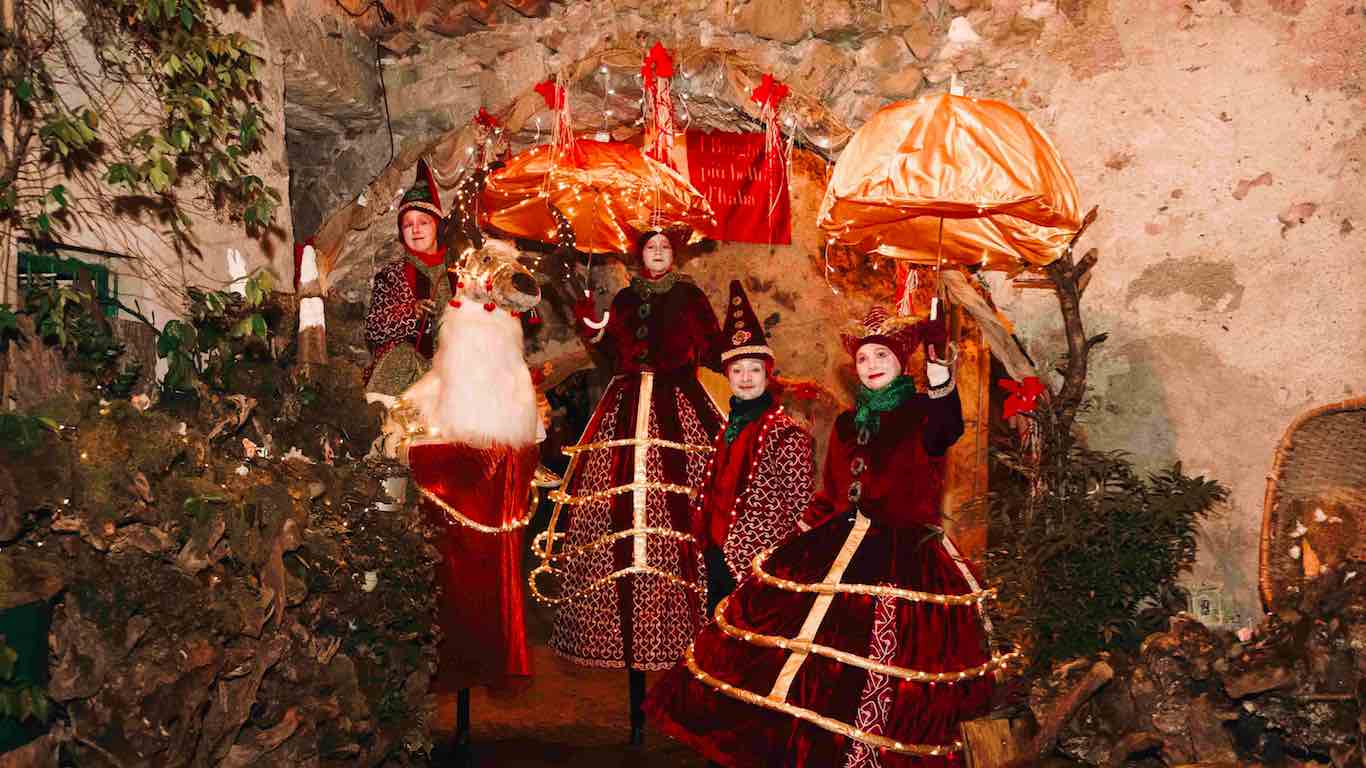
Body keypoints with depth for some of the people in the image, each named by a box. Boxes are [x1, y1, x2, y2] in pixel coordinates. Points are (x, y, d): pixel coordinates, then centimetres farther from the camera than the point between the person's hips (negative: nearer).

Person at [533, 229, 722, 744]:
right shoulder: (624, 300, 17)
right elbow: (612, 354, 10)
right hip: (629, 408, 3)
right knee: (622, 515, -2)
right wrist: (590, 325, -3)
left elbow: (712, 350, 2)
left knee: (681, 508, -12)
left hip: (679, 407, -3)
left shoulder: (689, 296, 7)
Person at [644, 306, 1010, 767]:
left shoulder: (922, 413, -2)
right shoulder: (847, 424, 15)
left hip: (905, 557, -5)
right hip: (838, 548, 6)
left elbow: (947, 430, -28)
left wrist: (937, 361, -40)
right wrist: (800, 542, 16)